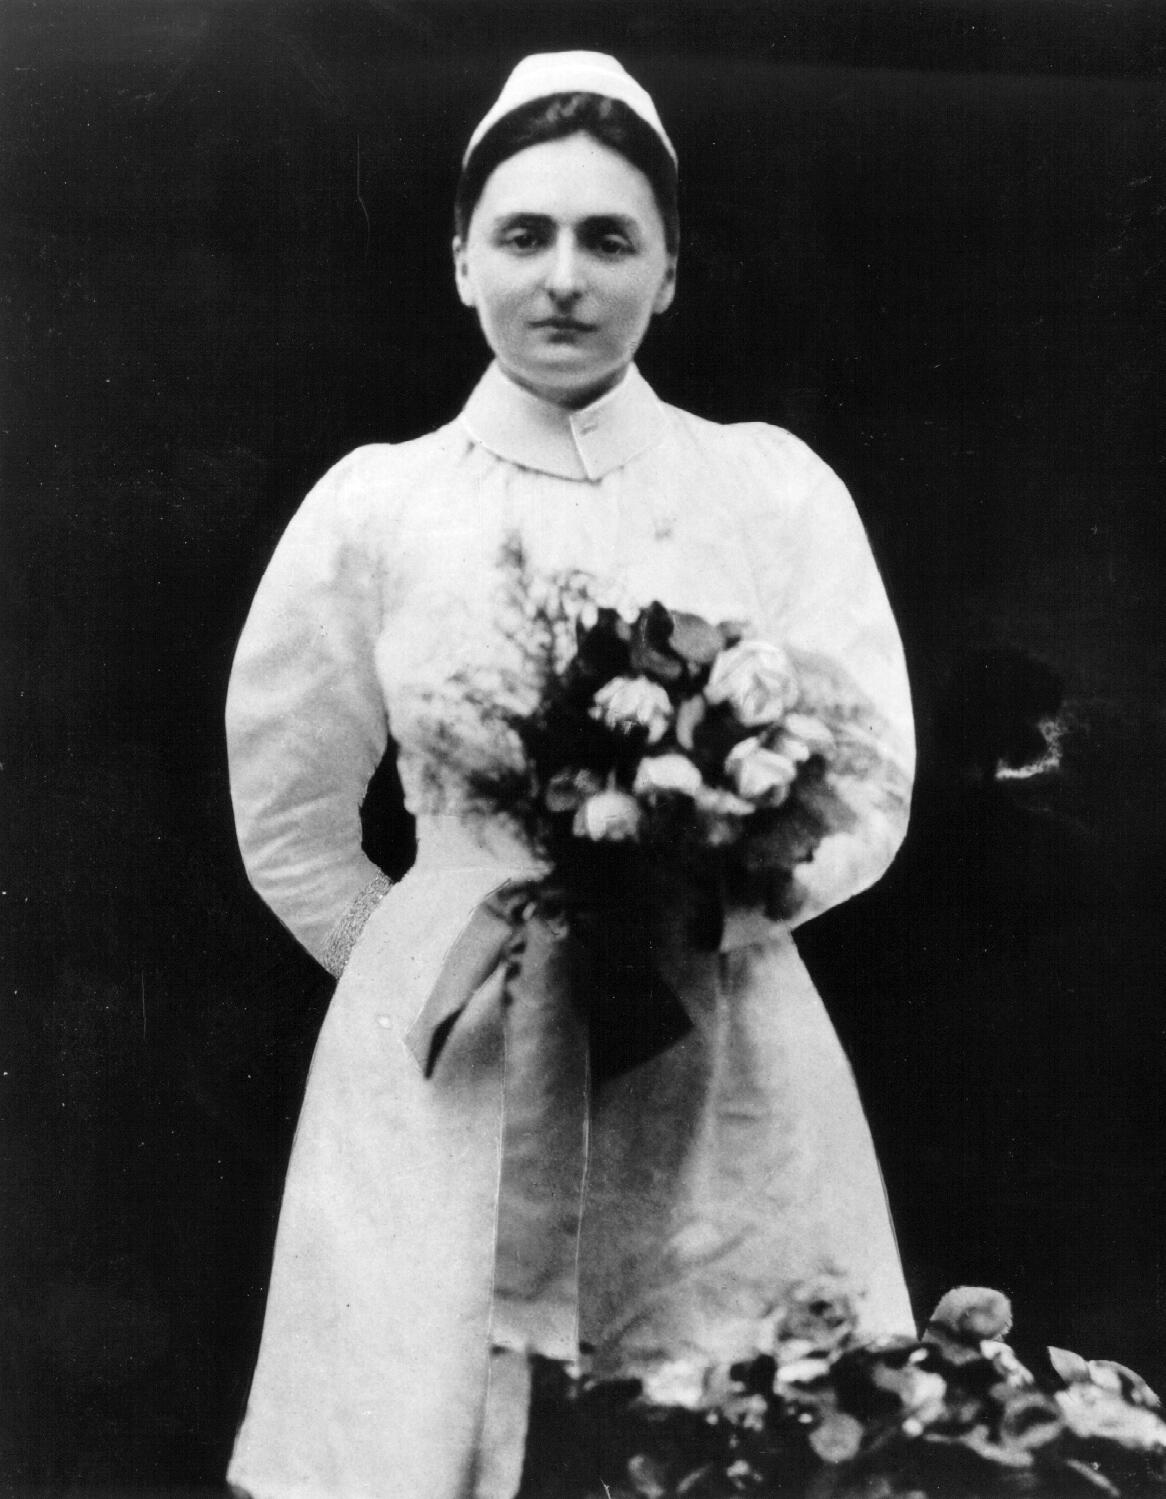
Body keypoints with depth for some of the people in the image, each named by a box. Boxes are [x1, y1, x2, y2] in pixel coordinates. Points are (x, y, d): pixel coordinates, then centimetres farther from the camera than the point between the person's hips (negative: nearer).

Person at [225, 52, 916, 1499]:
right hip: (451, 1089, 0)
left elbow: (869, 797, -1)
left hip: (727, 1078, 1)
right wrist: (456, 962, 8)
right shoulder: (372, 505, 1)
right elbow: (290, 828, 10)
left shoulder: (776, 489, 1)